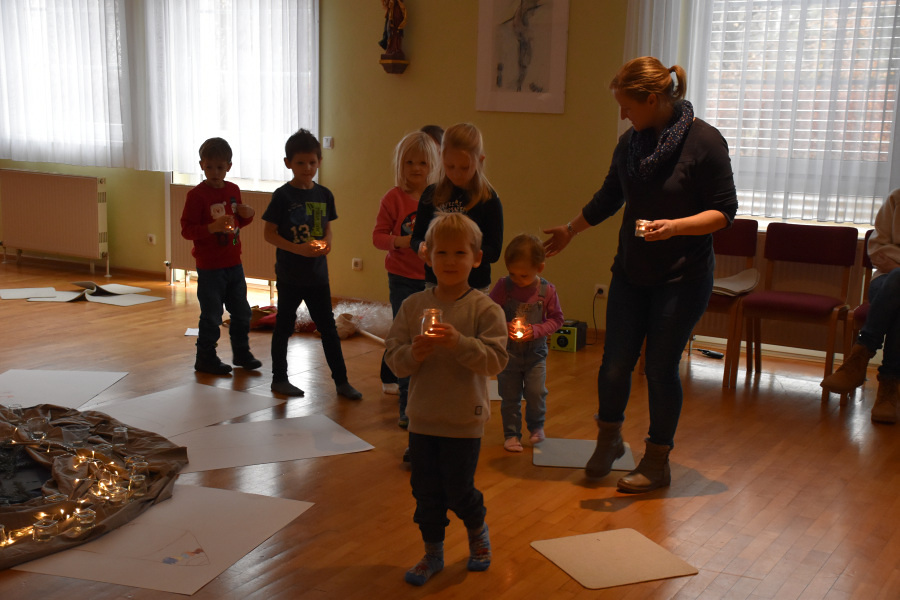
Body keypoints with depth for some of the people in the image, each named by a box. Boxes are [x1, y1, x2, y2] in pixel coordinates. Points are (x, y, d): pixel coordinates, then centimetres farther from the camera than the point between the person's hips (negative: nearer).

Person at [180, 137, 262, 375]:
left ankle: (241, 353, 29)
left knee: (241, 312, 14)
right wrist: (212, 227, -29)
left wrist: (247, 215, -1)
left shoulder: (233, 190, 7)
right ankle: (205, 359, 14)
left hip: (233, 264, 6)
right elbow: (187, 230, -16)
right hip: (209, 266, -6)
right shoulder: (196, 195, -13)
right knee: (211, 315, 1)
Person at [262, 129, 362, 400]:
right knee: (284, 326, 9)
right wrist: (299, 249, -21)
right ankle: (279, 378, 22)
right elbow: (269, 233, -9)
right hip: (289, 274, -4)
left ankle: (341, 381, 13)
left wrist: (326, 243, -8)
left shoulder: (324, 195, 5)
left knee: (328, 326, 7)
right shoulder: (283, 196, -9)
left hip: (317, 273, 4)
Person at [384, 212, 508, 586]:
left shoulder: (485, 309, -10)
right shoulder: (413, 306, -1)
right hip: (422, 417, 3)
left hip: (464, 419, -3)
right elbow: (393, 357, 0)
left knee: (459, 490, 6)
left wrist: (459, 343, -30)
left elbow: (495, 360, -17)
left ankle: (478, 531, 38)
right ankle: (432, 553, 31)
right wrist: (412, 354, -22)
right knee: (425, 490, 12)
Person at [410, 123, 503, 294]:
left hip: (475, 286, -3)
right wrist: (421, 247, -14)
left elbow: (494, 251, -7)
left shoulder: (489, 201, -6)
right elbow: (416, 237, 9)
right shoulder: (431, 195, 4)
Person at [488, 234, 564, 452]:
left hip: (535, 351, 0)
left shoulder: (547, 290, -9)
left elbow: (556, 319, -1)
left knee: (536, 392, -5)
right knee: (510, 396, 6)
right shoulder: (503, 286, -10)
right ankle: (511, 433, 22)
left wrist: (536, 330, -17)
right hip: (508, 351, 0)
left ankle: (536, 426, 23)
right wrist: (504, 327, -20)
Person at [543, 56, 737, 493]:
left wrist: (675, 226, -27)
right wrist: (570, 230, 31)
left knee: (660, 368, 0)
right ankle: (609, 440, 31)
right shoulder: (631, 142, 5)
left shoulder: (704, 141, -13)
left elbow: (724, 211, -12)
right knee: (615, 362, 5)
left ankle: (657, 462, 19)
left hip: (682, 277, -5)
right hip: (631, 272, 5)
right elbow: (610, 197, 21)